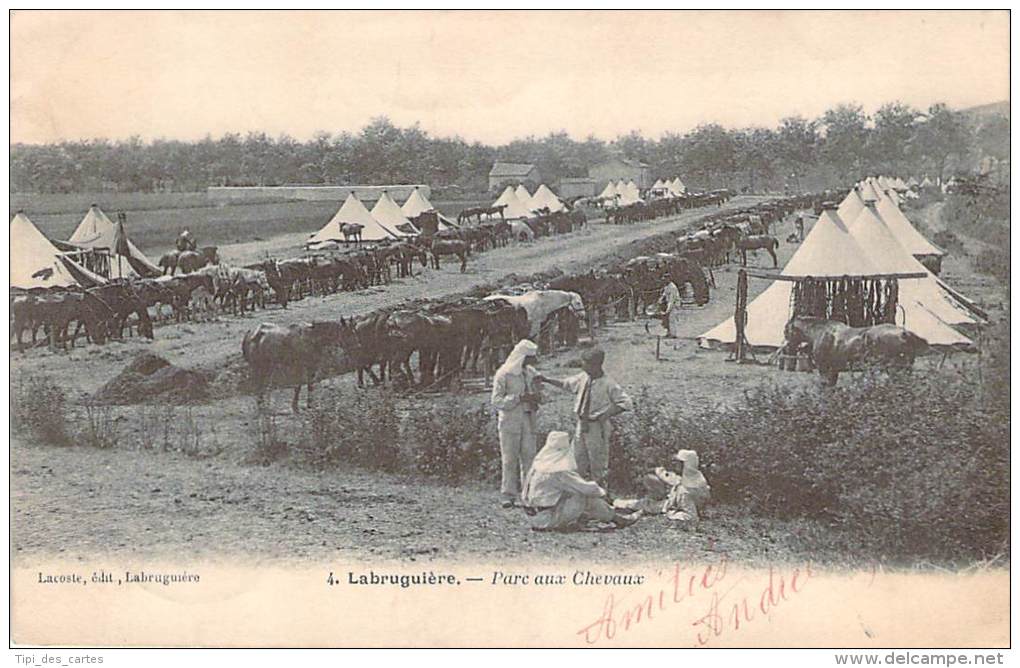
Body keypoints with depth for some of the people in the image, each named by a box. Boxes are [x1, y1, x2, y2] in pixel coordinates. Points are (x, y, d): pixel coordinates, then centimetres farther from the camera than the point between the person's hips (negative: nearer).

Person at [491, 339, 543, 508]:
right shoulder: (503, 374, -7)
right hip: (510, 421, -5)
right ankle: (508, 494, 4)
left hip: (528, 420, 5)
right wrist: (519, 398, -20)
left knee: (529, 457, 0)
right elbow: (496, 400, -11)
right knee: (510, 459, -3)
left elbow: (537, 394, 24)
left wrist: (535, 398, -1)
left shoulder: (531, 373, 11)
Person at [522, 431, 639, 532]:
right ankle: (618, 519, 10)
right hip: (550, 520, -9)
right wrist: (601, 492, 6)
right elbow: (587, 488, -18)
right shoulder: (560, 473, -21)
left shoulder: (537, 466, 5)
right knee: (588, 498, -7)